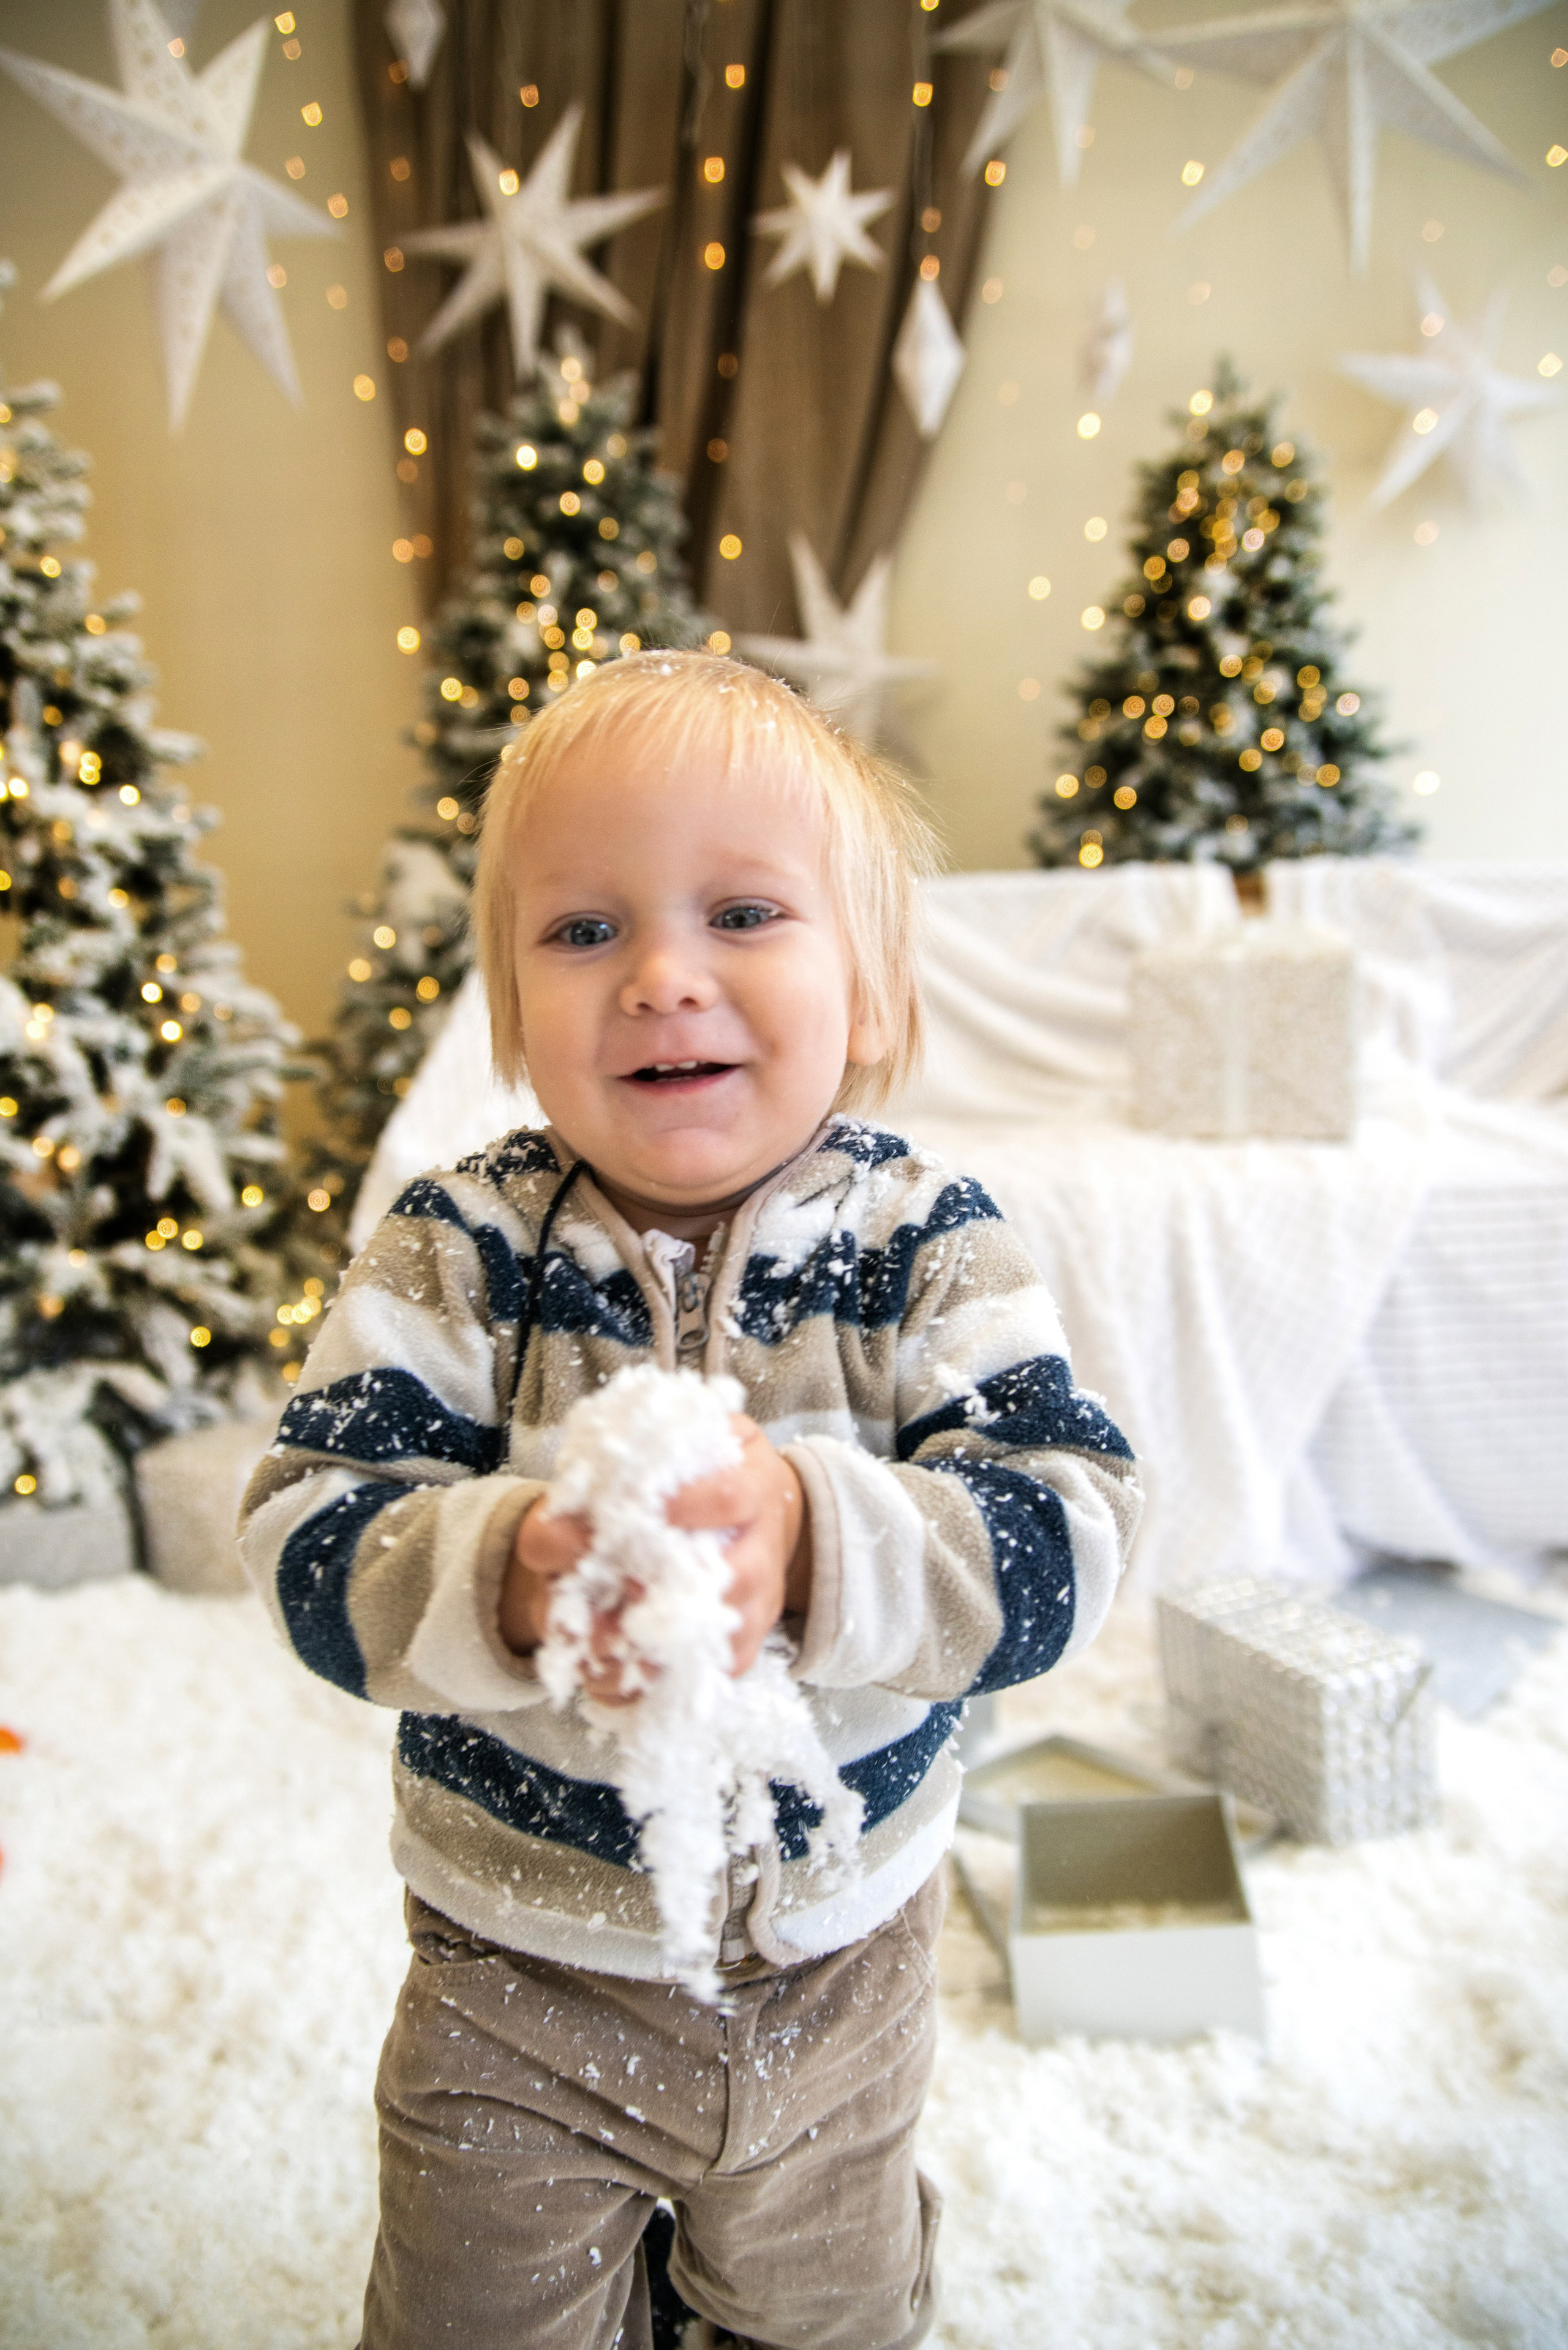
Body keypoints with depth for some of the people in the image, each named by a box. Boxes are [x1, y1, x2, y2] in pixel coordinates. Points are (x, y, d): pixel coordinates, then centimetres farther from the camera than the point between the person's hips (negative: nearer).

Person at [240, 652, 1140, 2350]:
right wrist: (503, 1575, -42)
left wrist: (819, 1539, -43)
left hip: (836, 1973, 1)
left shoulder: (926, 1247, -16)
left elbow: (1071, 1526, -24)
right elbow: (308, 1535, -20)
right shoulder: (456, 1255, -15)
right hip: (518, 1978, 0)